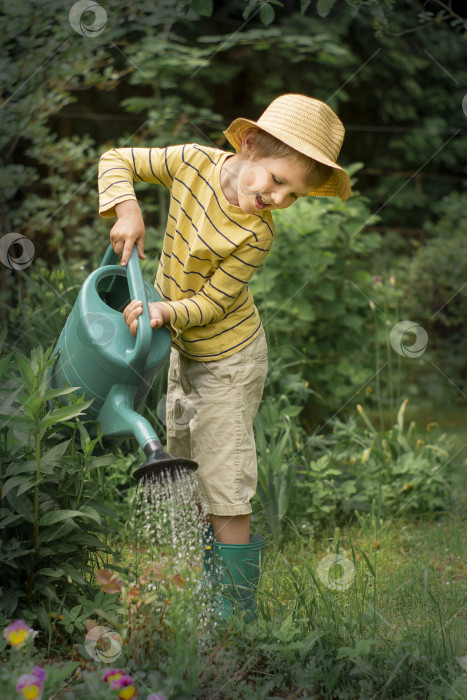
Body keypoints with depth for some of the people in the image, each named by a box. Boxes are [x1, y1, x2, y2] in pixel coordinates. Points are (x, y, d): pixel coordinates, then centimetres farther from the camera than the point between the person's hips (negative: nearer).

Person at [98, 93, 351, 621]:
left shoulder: (256, 234, -28)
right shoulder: (193, 162, -16)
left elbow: (211, 302, -22)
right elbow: (116, 161, -5)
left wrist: (166, 310, -39)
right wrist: (127, 210, -22)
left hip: (228, 360, -7)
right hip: (185, 349, 7)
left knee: (224, 485, -3)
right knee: (182, 461, 22)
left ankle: (238, 606, 8)